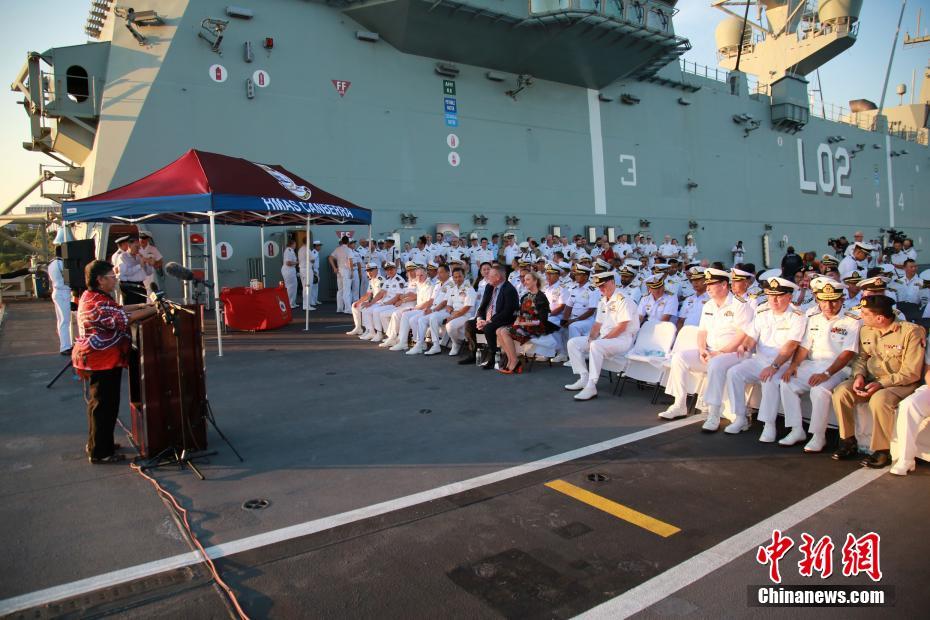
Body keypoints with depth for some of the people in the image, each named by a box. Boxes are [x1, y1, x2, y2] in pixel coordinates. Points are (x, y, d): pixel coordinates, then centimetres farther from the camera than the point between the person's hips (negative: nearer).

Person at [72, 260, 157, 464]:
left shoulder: (93, 296, 11)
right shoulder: (97, 303, -22)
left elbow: (116, 310, 21)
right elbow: (122, 319, -27)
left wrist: (139, 306, 11)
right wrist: (151, 310, -21)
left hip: (99, 360, 11)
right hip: (101, 361, -11)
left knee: (100, 403, 21)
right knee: (104, 405, -2)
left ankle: (96, 444, 34)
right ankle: (100, 453, 7)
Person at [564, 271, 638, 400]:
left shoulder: (622, 300, -12)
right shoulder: (602, 301, 16)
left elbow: (621, 327, -19)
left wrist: (603, 339, -18)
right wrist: (591, 338, -2)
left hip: (622, 340, -9)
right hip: (603, 338, 9)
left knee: (596, 346, -37)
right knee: (573, 343, -2)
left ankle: (591, 386, -32)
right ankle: (584, 379, -4)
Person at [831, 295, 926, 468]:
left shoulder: (911, 332, -14)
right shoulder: (866, 330, 4)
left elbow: (911, 373, -16)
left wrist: (880, 384, -24)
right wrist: (859, 375, -8)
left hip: (900, 384, -6)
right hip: (870, 380, 6)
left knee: (879, 400, -36)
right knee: (841, 391, -20)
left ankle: (883, 451, -18)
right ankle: (848, 441, -6)